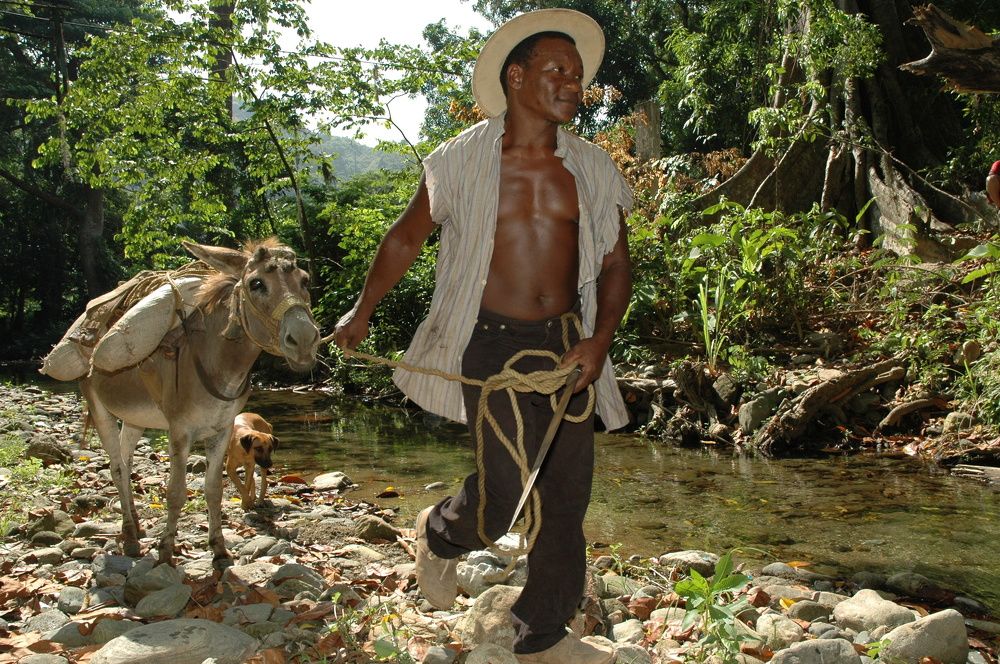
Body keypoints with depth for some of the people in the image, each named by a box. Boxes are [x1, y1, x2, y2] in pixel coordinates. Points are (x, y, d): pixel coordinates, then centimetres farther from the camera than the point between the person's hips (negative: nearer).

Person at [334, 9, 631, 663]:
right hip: (492, 344, -4)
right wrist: (363, 311, 19)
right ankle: (441, 534, 26)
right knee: (507, 485, -12)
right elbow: (406, 239, 9)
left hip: (566, 343, 4)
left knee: (568, 492, 5)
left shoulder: (592, 169, 4)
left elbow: (616, 263, 9)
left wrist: (600, 341, -7)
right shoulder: (462, 161, -4)